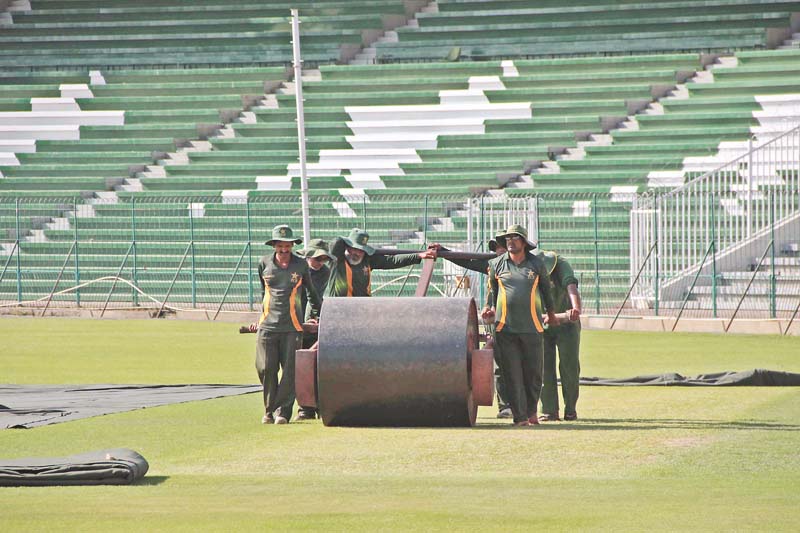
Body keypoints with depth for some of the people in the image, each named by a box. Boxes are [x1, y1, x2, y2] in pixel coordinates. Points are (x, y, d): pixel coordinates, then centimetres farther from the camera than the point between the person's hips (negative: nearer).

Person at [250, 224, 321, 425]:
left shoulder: (301, 265, 4)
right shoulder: (264, 263, 7)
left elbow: (311, 292, 19)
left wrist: (316, 316, 21)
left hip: (292, 326, -1)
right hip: (268, 325, 1)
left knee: (290, 371, -6)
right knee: (266, 369, -2)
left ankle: (282, 412, -2)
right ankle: (269, 411, 13)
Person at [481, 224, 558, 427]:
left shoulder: (536, 264, 5)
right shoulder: (496, 264, 5)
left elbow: (545, 287, 20)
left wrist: (551, 313, 29)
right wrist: (490, 307, 7)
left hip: (532, 327, 0)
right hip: (505, 328, 0)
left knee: (534, 372, 2)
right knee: (512, 374, -4)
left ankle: (531, 411, 22)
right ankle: (520, 416, -1)